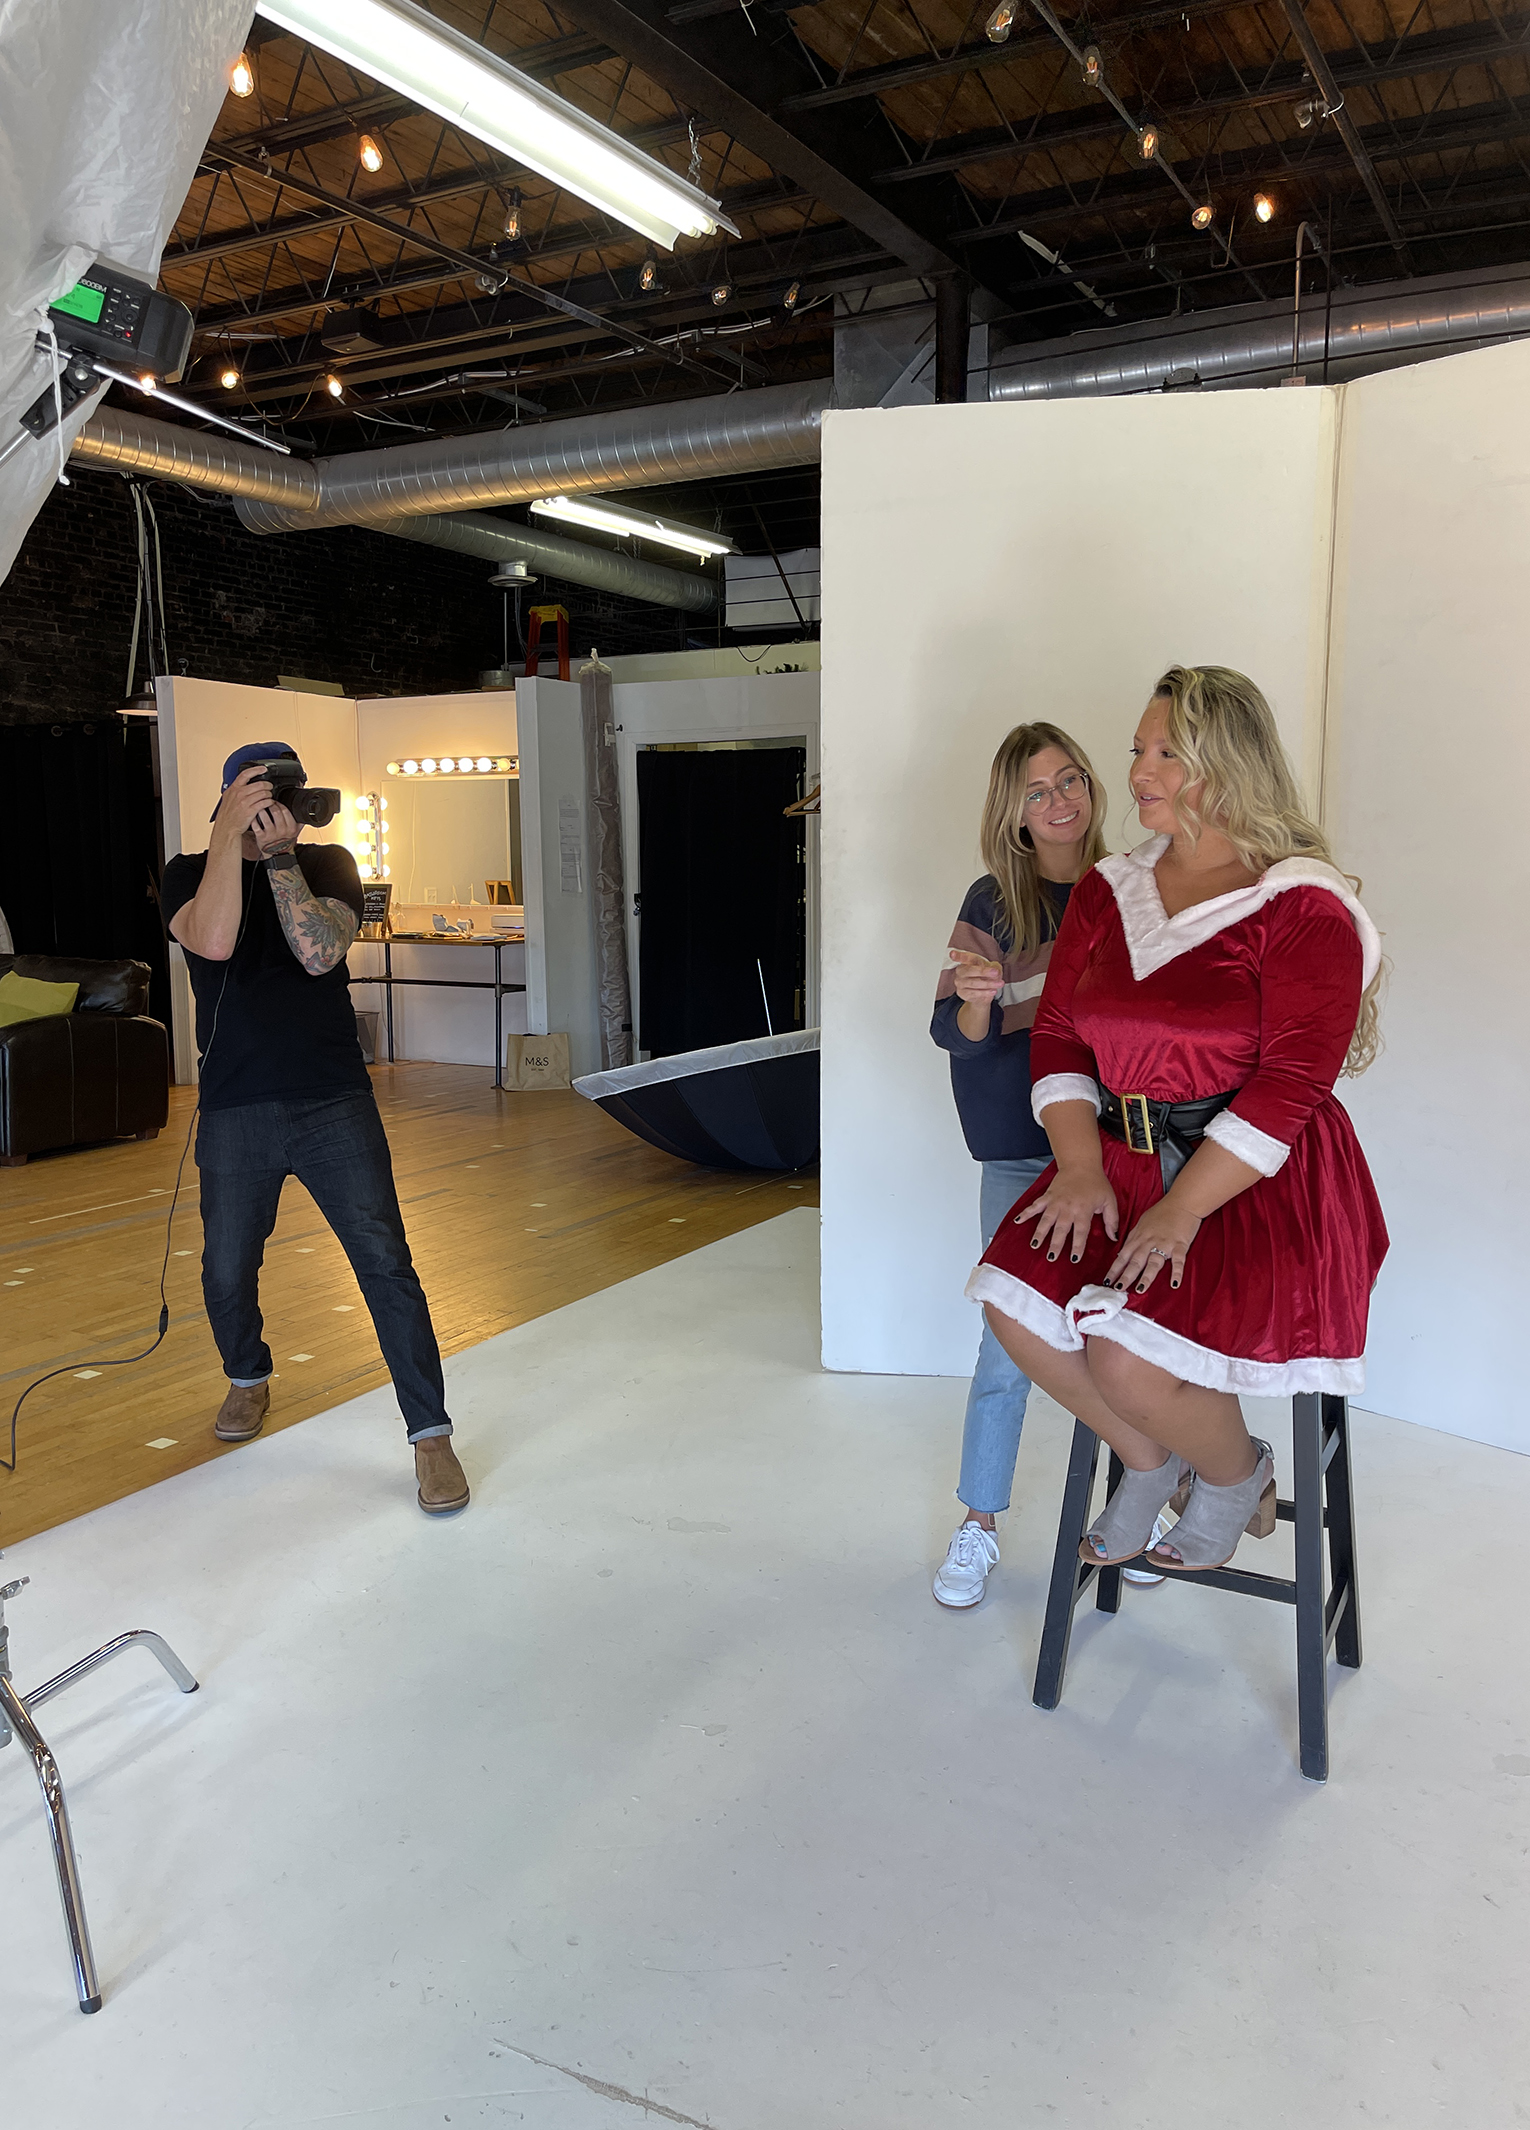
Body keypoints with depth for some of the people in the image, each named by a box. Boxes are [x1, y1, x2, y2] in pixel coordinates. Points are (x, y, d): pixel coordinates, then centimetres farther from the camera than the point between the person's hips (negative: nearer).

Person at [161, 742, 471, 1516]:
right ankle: (248, 1379, 45)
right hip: (234, 1112, 1)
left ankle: (430, 1436, -1)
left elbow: (321, 953, -15)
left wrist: (281, 853, -18)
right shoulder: (190, 873, 3)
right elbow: (213, 942, -20)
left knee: (386, 1263, -8)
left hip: (335, 1104, -1)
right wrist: (231, 835, -19)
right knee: (227, 1272, 14)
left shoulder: (327, 864, 4)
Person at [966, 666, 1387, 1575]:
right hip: (1124, 1156, 6)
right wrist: (1081, 1165, -10)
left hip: (1263, 1179, -6)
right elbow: (1058, 1032, 5)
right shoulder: (1109, 891, 7)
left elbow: (1290, 1083, -18)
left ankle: (1237, 1476, 14)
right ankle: (1150, 1462, 14)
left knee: (1129, 1358, -23)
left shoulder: (1302, 908, -11)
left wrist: (1182, 1210, -22)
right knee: (1015, 1304, -14)